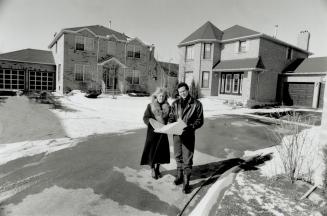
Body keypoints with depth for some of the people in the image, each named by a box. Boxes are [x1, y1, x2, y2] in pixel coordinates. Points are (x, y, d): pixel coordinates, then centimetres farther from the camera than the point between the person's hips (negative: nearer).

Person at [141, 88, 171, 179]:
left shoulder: (167, 107, 4)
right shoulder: (150, 106, -4)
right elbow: (145, 118, -5)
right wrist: (152, 124, -22)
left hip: (163, 132, 3)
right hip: (153, 131, -2)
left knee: (161, 150, 9)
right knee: (152, 150, 3)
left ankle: (158, 168, 29)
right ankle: (153, 169, 23)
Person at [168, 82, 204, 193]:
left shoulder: (196, 104, -5)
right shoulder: (175, 103, 6)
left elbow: (199, 121, -5)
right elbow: (171, 118, 12)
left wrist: (190, 127, -21)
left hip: (188, 135, -4)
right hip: (176, 134, 4)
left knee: (187, 159, -1)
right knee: (178, 157, 17)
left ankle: (186, 182, 11)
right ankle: (179, 175, 37)